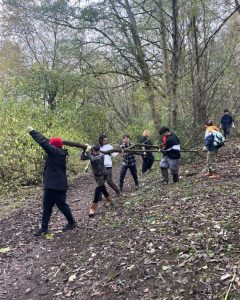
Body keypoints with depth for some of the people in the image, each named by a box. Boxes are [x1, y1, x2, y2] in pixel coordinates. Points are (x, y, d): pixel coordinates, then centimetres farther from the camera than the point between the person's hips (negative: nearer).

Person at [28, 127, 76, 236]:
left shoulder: (56, 152, -17)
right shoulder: (58, 153, 9)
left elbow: (43, 142, -22)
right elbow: (46, 143, 18)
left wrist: (32, 131, -13)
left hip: (57, 185, -10)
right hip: (51, 185, 10)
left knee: (62, 205, 5)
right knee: (46, 206, 12)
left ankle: (72, 222, 24)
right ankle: (44, 228, 19)